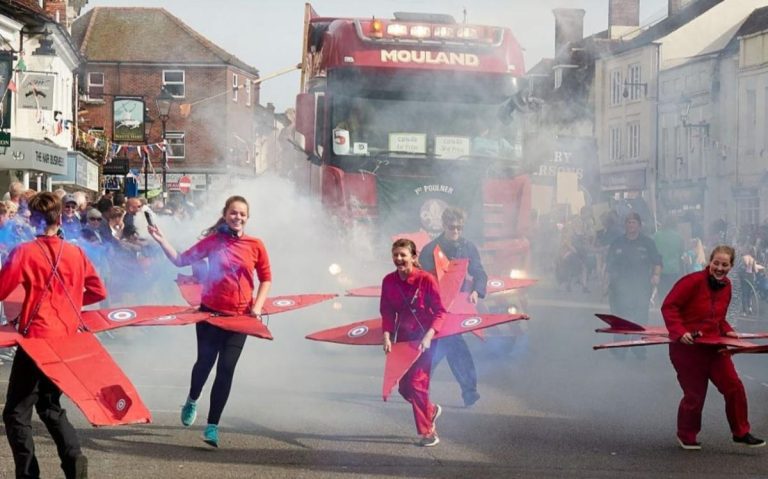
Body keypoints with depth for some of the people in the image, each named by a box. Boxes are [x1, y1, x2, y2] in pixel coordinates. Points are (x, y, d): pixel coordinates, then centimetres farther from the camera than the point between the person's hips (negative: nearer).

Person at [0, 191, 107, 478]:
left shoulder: (24, 252, -9)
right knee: (50, 406, 21)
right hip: (68, 340, 5)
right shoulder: (76, 253, 4)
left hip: (36, 339, -5)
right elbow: (99, 292, 11)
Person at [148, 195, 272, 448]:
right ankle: (192, 401, 38)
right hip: (211, 311, 0)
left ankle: (212, 425, 3)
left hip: (240, 316, 0)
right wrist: (161, 241, -12)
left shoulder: (255, 245, -1)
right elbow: (181, 260, -1)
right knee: (205, 362, 5)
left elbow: (266, 278, 8)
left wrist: (257, 306, -3)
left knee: (226, 369, -3)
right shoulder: (213, 241, -3)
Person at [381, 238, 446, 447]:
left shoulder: (426, 279, -16)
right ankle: (431, 410, 39)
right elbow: (387, 313, 3)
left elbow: (439, 312, -13)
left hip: (423, 337, -5)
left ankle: (428, 432, 4)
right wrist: (387, 336, -11)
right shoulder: (389, 281, -3)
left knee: (417, 384, -10)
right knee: (404, 387, 9)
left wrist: (428, 337, -24)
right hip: (402, 338, 5)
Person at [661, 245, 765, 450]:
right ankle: (686, 436, 26)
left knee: (734, 387, 1)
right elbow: (668, 307, -19)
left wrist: (727, 331, 0)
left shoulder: (726, 285, 5)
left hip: (714, 346, 7)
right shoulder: (693, 281, -18)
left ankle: (741, 433, 16)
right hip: (687, 348, -6)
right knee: (694, 395, 3)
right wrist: (680, 332, -29)